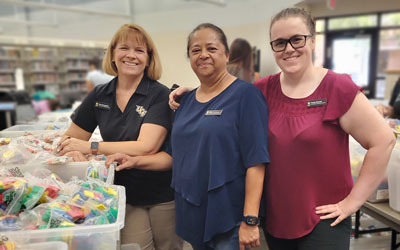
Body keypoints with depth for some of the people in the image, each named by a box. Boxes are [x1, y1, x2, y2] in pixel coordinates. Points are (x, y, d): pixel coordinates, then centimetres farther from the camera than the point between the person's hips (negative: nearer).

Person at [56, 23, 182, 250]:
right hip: (125, 195, 3)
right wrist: (73, 151, -15)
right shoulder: (99, 95, 0)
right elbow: (70, 139, 8)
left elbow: (146, 147, -24)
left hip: (163, 195, -2)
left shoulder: (160, 95, -13)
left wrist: (91, 147, -24)